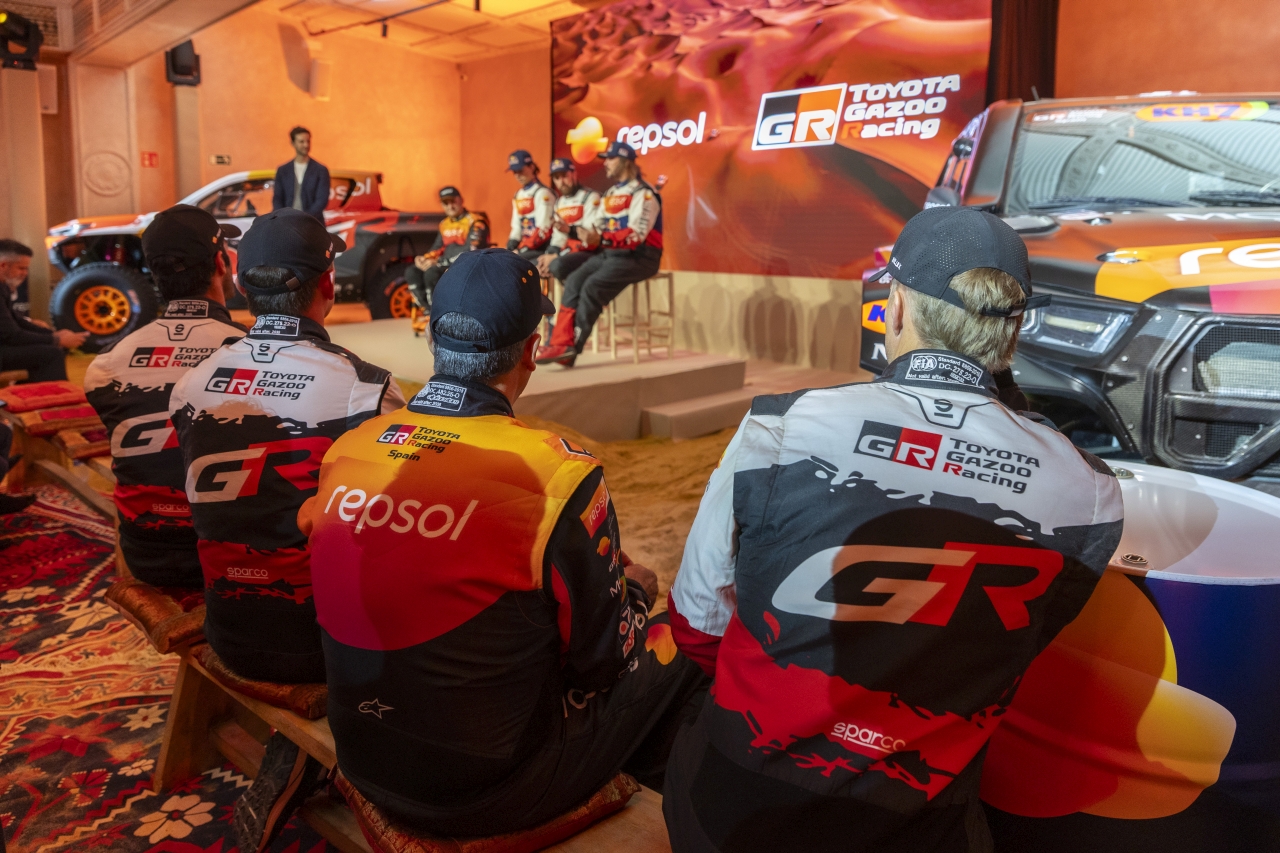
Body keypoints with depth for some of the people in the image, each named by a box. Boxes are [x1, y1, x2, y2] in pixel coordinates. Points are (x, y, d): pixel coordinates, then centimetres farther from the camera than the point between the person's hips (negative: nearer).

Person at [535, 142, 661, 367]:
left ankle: (571, 349, -20)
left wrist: (602, 237, -29)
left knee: (593, 286, -24)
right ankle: (560, 342, -21)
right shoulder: (610, 195, 19)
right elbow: (600, 231, 15)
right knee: (574, 280, -13)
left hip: (637, 257, -8)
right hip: (609, 253, 8)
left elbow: (636, 235, -20)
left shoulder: (642, 193, -9)